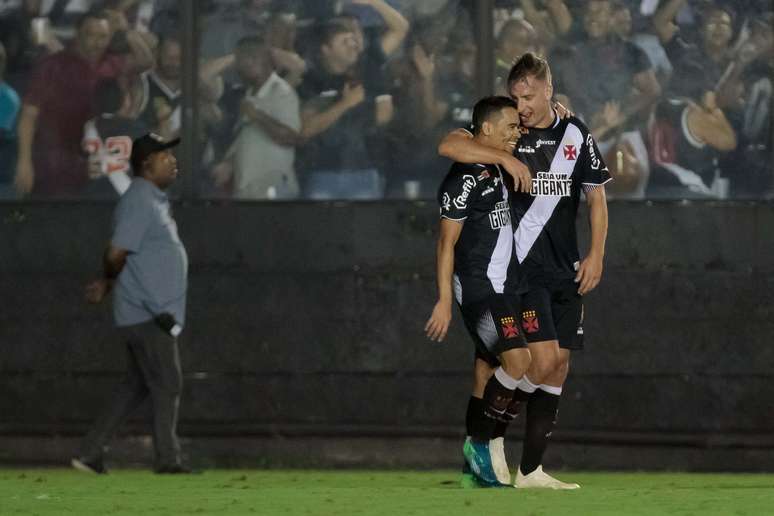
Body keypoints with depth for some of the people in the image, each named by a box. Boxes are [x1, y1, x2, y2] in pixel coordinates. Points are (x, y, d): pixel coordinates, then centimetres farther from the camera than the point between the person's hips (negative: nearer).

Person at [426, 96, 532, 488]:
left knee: (490, 372, 8)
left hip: (503, 286, 9)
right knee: (517, 359, -19)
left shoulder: (496, 169, 12)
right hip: (478, 289, -9)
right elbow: (447, 242, -14)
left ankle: (473, 468, 11)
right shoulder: (463, 179, -13)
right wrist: (444, 301, -19)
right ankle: (479, 443, -7)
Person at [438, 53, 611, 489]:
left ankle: (531, 470, 7)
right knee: (543, 359, -17)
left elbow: (597, 195, 14)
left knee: (559, 364, 2)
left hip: (565, 271, 5)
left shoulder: (576, 135, 7)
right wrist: (507, 158, -24)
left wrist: (596, 254, 4)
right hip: (521, 268, -5)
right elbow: (449, 146, -17)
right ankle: (491, 436, 3)